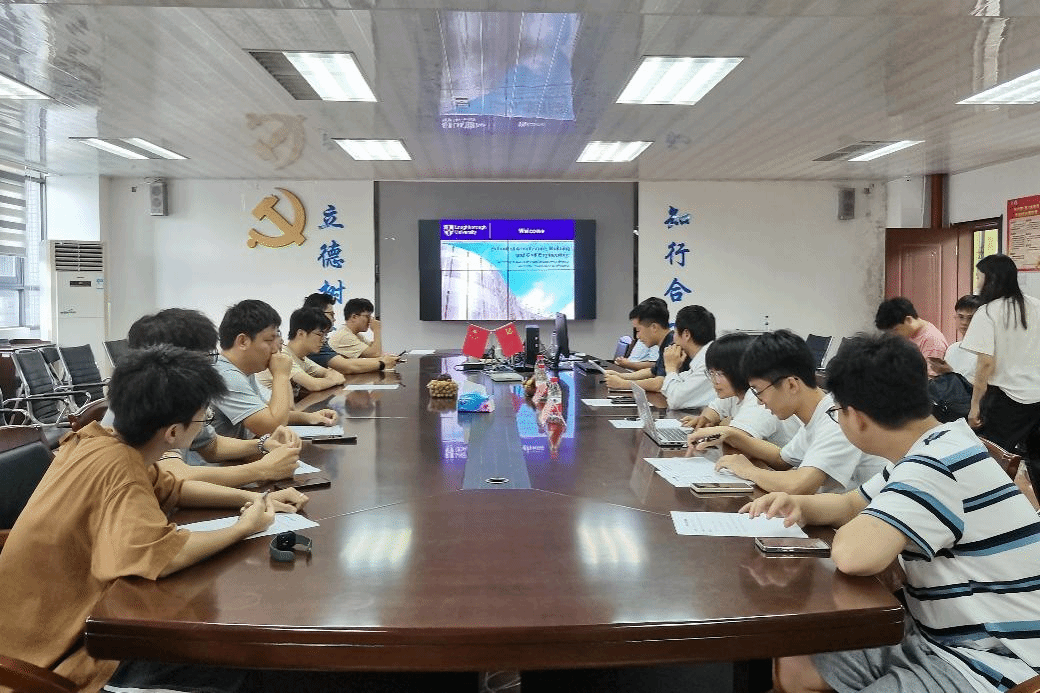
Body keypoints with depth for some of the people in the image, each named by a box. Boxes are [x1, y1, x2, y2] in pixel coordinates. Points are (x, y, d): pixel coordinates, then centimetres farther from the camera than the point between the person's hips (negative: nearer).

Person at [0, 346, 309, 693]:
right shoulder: (116, 467, -29)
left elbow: (172, 489, 14)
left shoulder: (98, 439, -2)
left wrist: (253, 498, 2)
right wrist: (242, 528, -27)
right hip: (56, 653, -8)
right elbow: (158, 555, -45)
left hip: (60, 619, 8)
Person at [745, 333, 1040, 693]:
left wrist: (849, 532, -14)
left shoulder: (936, 466, -26)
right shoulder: (928, 453, 7)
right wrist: (799, 507, -3)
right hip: (937, 638, 9)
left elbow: (854, 554, -39)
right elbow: (850, 504, 20)